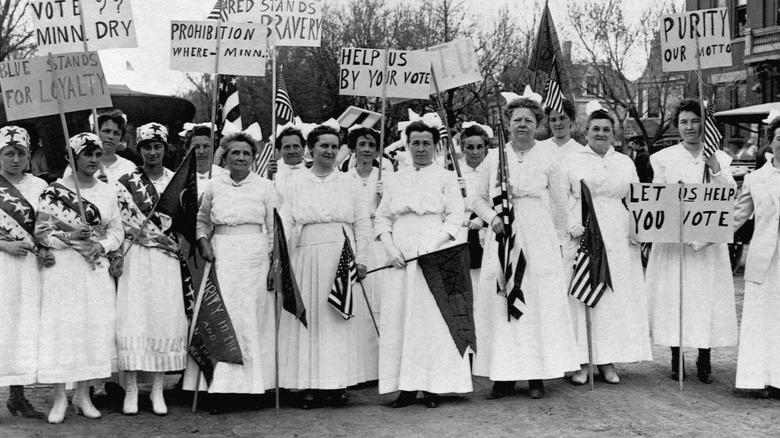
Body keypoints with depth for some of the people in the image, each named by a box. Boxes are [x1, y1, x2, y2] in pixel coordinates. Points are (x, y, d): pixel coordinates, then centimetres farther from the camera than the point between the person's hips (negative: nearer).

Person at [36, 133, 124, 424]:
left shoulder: (108, 191, 8)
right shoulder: (55, 190, -2)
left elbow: (117, 230, 9)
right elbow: (41, 231, -3)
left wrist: (103, 245, -10)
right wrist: (69, 236, -16)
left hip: (97, 268, 4)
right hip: (62, 268, -3)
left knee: (96, 328, 3)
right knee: (61, 326, -3)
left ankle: (83, 394, 15)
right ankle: (59, 398, 7)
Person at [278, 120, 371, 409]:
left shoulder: (347, 182, 11)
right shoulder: (297, 182, 9)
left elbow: (362, 223, 8)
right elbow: (286, 219, 0)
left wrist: (360, 259, -2)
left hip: (343, 258, 1)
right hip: (308, 257, 0)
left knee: (342, 318, 0)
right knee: (310, 318, -2)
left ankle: (339, 383, 6)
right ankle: (312, 385, 2)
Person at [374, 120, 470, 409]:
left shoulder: (446, 178, 8)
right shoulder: (396, 180, 17)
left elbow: (455, 217, -2)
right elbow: (382, 218, 13)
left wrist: (434, 246, -15)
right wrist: (390, 249, -4)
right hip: (401, 259, 3)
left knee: (433, 318, -5)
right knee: (399, 318, -1)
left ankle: (434, 386, 0)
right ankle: (407, 386, 3)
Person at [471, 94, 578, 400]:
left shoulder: (548, 159, 5)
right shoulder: (493, 159, 9)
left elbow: (560, 204, 8)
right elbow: (479, 199, 11)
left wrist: (553, 234, 7)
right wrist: (493, 218, -6)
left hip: (539, 240, -1)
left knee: (539, 303, -3)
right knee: (499, 303, -1)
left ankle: (537, 376, 4)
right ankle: (503, 375, 4)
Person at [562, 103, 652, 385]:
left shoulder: (626, 163, 15)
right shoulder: (572, 162, 6)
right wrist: (572, 225, -15)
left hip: (618, 238, 3)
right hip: (583, 237, -3)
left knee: (617, 297, 2)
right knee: (582, 296, -4)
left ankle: (608, 361, 9)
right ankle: (581, 362, 1)